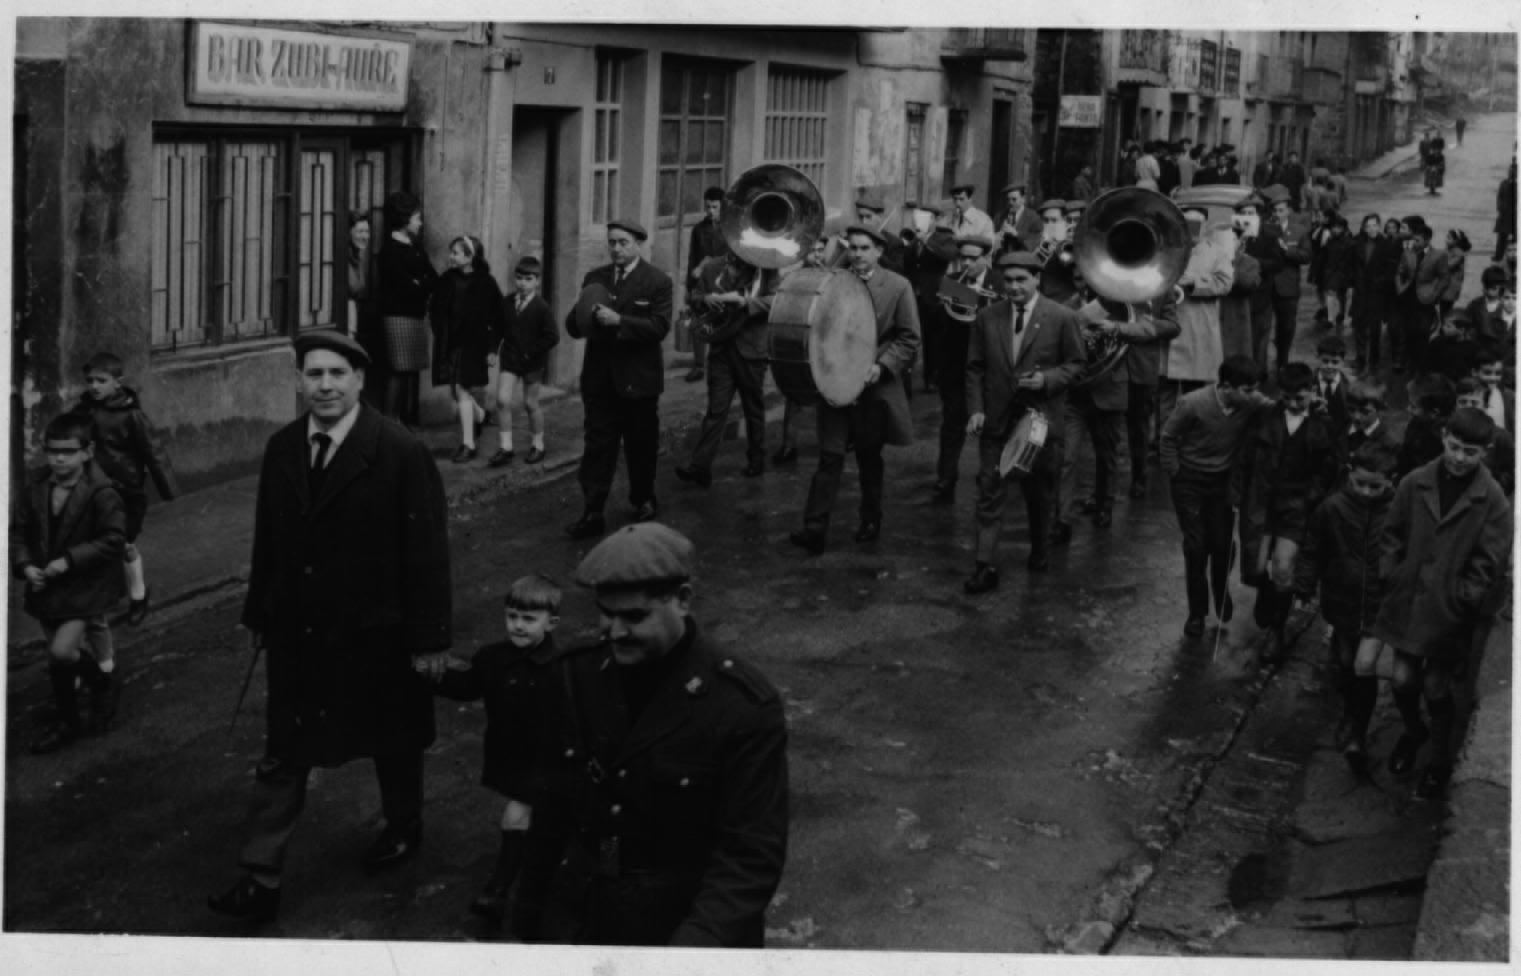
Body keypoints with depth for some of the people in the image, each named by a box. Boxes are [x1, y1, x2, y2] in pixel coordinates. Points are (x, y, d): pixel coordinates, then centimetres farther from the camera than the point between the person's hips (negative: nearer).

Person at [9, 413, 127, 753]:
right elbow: (17, 531, 5)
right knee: (62, 657, 13)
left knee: (61, 652, -15)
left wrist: (69, 560, -23)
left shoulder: (102, 494, -15)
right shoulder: (34, 489, 0)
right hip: (45, 585, 6)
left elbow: (113, 540, -18)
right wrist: (25, 566, -12)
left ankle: (66, 721, 9)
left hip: (85, 586, -6)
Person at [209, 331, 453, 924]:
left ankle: (404, 827, 44)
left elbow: (427, 551, -15)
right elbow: (268, 538, 7)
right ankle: (260, 880, 9)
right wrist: (258, 613, 11)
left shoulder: (401, 454, -17)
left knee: (391, 741, 18)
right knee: (281, 755, 5)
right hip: (296, 632, 4)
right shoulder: (281, 448, -1)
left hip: (376, 634, -3)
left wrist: (430, 638, -14)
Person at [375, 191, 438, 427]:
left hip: (417, 315, 8)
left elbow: (434, 279, 11)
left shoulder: (415, 247, 18)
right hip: (399, 316, -8)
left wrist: (419, 285, -6)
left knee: (413, 370, 8)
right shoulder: (390, 250, -9)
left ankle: (410, 418, 12)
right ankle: (391, 421, -6)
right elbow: (405, 286, -16)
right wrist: (424, 286, -1)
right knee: (399, 371, -9)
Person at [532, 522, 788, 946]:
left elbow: (752, 858, -19)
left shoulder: (745, 708, -18)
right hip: (578, 922, 4)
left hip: (690, 925, -4)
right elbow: (554, 801, 7)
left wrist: (698, 942, -30)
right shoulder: (579, 675, -3)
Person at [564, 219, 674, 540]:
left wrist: (619, 320, -25)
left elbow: (659, 327, -16)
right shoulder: (594, 278, 8)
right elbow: (573, 326, 6)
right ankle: (592, 513, -2)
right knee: (597, 447, -1)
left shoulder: (657, 281, -5)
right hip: (600, 378, 3)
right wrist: (584, 315, -17)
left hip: (638, 379, -3)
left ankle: (643, 500, 30)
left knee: (641, 445, 11)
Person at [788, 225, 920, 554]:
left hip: (874, 388, -1)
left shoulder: (898, 287, -3)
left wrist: (882, 366, -16)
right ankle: (815, 528, -9)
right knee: (830, 456, -7)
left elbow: (909, 339, -3)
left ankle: (871, 521, 29)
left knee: (869, 459, 13)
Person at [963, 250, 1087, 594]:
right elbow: (975, 368, 6)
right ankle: (985, 566, -2)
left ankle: (1039, 551, 33)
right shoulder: (987, 318, 4)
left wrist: (1047, 379, -17)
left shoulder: (1063, 318, -5)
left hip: (1040, 418, -1)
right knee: (989, 494, -3)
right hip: (996, 420, 2)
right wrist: (975, 409, -6)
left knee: (1041, 493, 12)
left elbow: (1076, 363, 0)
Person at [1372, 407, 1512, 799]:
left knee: (1435, 687, 8)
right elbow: (1393, 535, 8)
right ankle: (1413, 732, 39)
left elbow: (1490, 562, -7)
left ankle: (1440, 762, 31)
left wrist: (1461, 598, -10)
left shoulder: (1492, 500, -10)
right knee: (1403, 679, 6)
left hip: (1449, 613, -2)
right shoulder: (1415, 483, -3)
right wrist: (1389, 574, -1)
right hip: (1407, 602, 2)